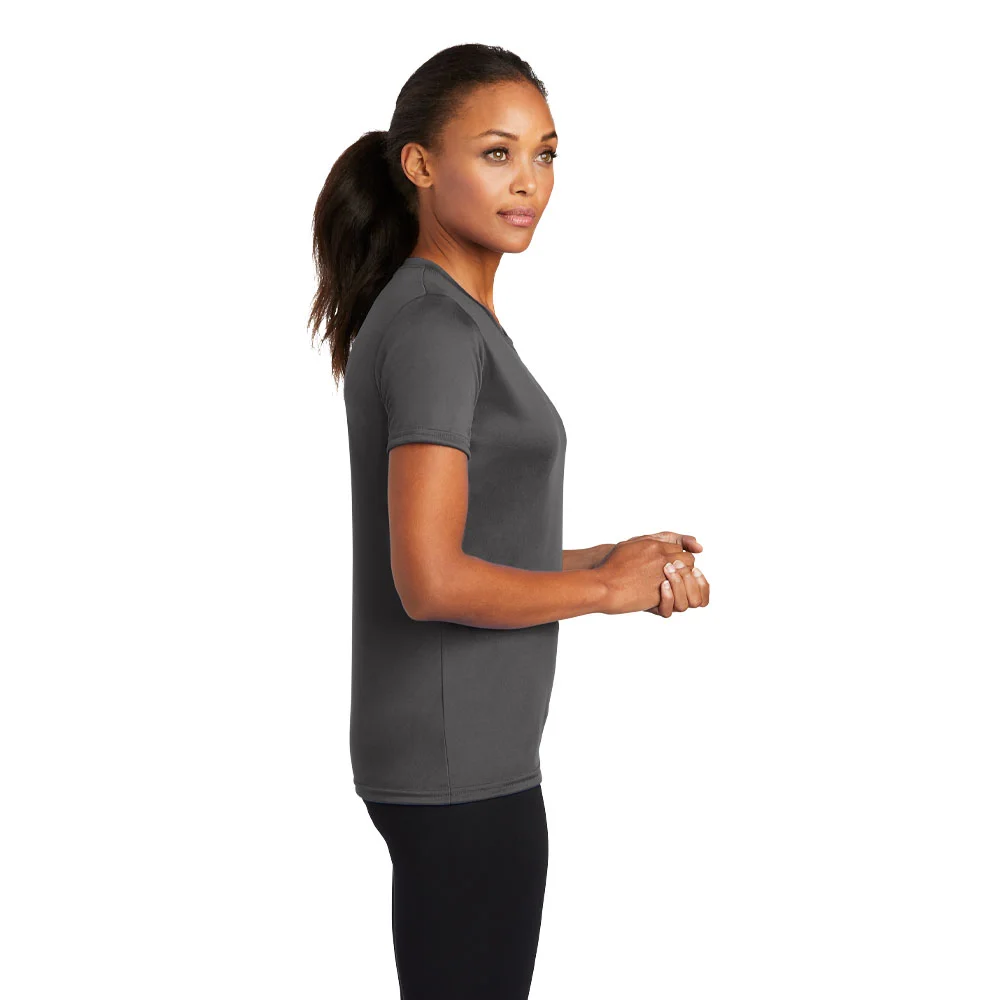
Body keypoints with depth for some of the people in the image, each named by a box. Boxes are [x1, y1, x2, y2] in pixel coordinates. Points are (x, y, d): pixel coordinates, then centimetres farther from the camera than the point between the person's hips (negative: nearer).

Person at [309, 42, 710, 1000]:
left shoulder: (436, 316, 13)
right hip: (460, 764, -10)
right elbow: (430, 581, -25)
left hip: (468, 749, 10)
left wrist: (609, 558, 4)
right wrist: (605, 588, -12)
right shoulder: (434, 328, -17)